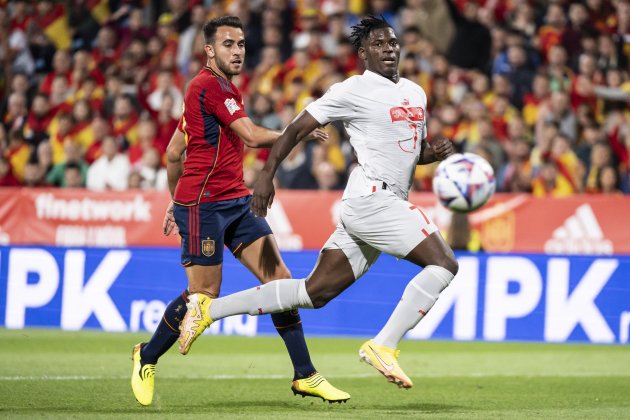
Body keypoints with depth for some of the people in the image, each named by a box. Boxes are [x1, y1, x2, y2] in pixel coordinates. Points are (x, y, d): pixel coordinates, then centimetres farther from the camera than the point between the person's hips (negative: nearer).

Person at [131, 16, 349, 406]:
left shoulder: (223, 88, 19)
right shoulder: (210, 85, -12)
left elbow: (173, 151, 25)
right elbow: (253, 136, -20)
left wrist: (175, 201, 29)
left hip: (237, 202, 9)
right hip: (203, 204, -9)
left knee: (279, 278, -1)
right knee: (204, 294, -5)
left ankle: (305, 375, 0)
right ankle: (147, 358, 17)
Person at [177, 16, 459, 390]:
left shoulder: (416, 93, 18)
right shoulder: (353, 90, -6)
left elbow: (416, 151, 29)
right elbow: (298, 128, -3)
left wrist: (435, 152, 6)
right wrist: (267, 175, -8)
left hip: (389, 204, 8)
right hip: (371, 198, -8)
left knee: (316, 292, 8)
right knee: (445, 263, -18)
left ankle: (208, 308, 14)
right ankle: (383, 347, -17)